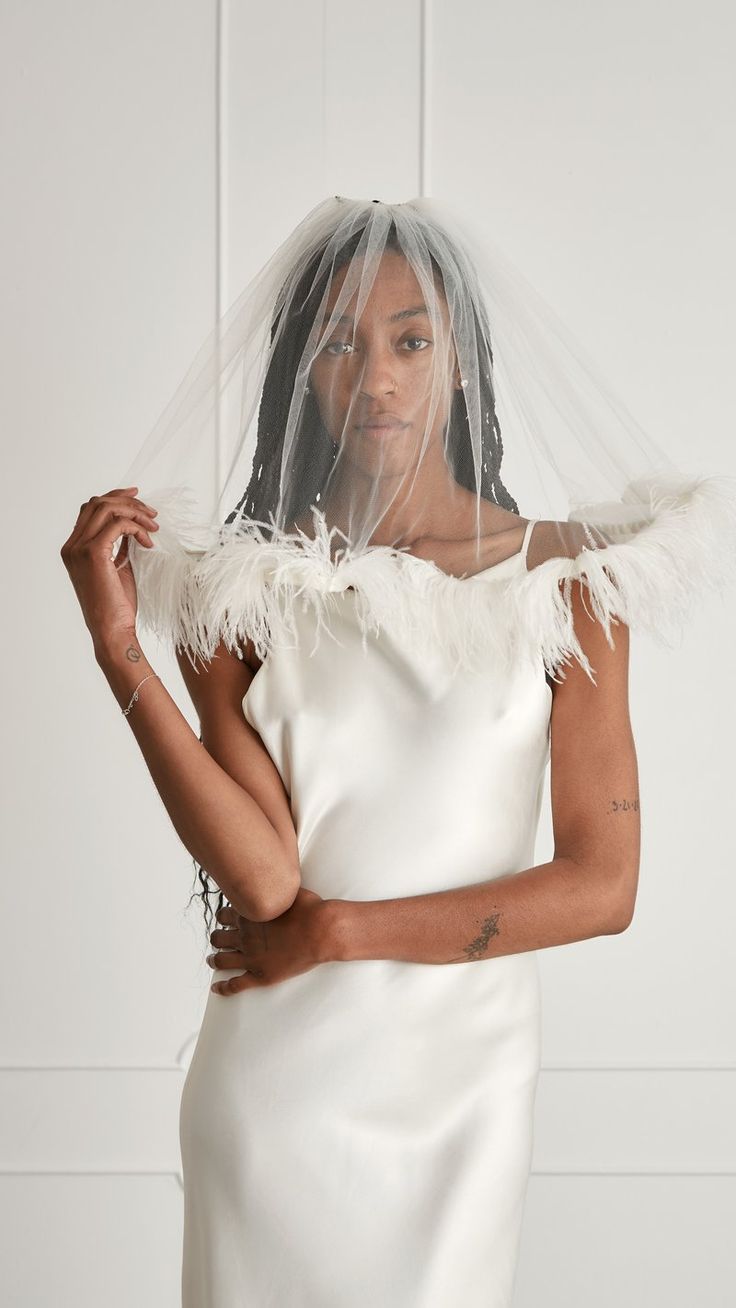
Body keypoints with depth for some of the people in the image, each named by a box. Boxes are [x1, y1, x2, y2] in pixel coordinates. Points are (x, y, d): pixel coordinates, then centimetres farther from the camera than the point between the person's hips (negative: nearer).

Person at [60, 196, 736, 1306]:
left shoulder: (564, 575, -6)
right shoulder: (242, 586, -5)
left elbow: (602, 886, -10)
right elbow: (264, 877, -16)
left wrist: (334, 929, -12)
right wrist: (117, 647, -23)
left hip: (468, 1076, 0)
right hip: (276, 1076, 0)